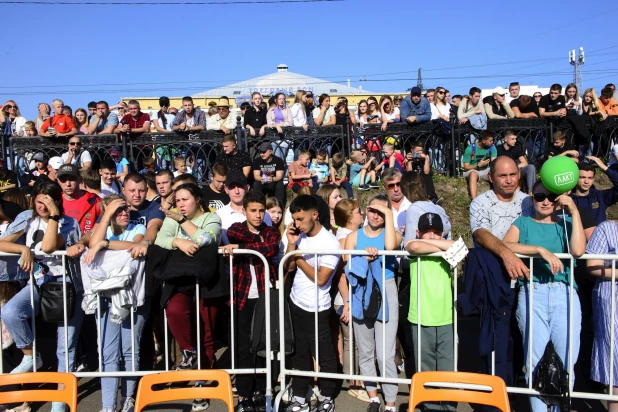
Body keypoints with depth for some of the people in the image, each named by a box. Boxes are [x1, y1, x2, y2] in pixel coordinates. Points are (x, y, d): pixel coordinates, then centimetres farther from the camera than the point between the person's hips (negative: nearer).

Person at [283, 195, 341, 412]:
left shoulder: (330, 243, -17)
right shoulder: (301, 237, 3)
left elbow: (321, 279, -20)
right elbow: (288, 267, 7)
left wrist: (299, 258, -13)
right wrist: (292, 244, -8)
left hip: (315, 308, -6)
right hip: (295, 302, 7)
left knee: (323, 354, 7)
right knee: (300, 352, 16)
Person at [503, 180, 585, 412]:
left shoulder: (566, 223, 14)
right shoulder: (523, 223, 12)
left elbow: (578, 250, -6)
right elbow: (505, 245, -8)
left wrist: (575, 212, -3)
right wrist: (541, 250, -18)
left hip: (565, 294, 1)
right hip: (532, 293, -1)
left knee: (566, 360, -1)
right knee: (535, 360, -1)